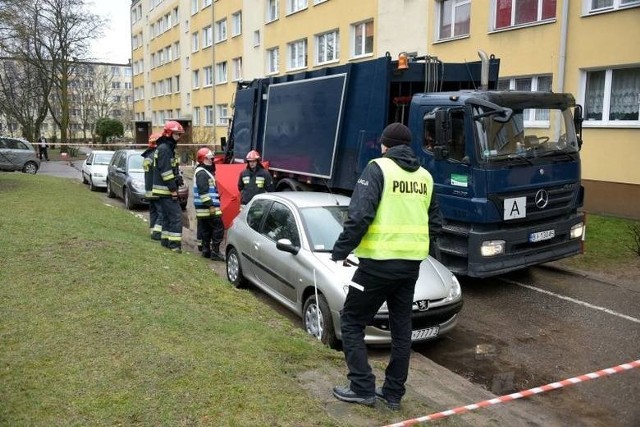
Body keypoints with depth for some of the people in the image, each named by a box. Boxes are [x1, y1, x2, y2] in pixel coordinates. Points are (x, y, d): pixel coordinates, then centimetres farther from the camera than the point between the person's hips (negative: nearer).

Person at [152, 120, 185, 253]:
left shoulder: (169, 148, 19)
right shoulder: (164, 148, -14)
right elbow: (165, 171, -20)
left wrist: (174, 187, 17)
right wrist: (173, 189, -20)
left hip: (166, 190, 11)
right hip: (165, 189, -11)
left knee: (167, 216, 15)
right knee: (176, 215, -13)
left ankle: (165, 240, 22)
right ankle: (174, 244, -13)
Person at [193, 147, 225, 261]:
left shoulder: (205, 171, 20)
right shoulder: (201, 173, -14)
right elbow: (203, 191, -22)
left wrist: (214, 204, 27)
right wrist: (210, 205, -24)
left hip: (204, 208, 10)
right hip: (207, 207, -10)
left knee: (206, 229, 13)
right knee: (218, 228, -9)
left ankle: (206, 250, 18)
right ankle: (215, 252, -8)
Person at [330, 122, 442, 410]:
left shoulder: (378, 168, -9)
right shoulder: (424, 176, 10)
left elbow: (359, 216, -19)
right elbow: (435, 225, 13)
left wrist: (339, 252, -11)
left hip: (379, 262, -6)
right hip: (412, 263, 7)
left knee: (352, 321, 9)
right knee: (401, 327, 16)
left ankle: (363, 388, 9)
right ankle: (393, 392, 25)